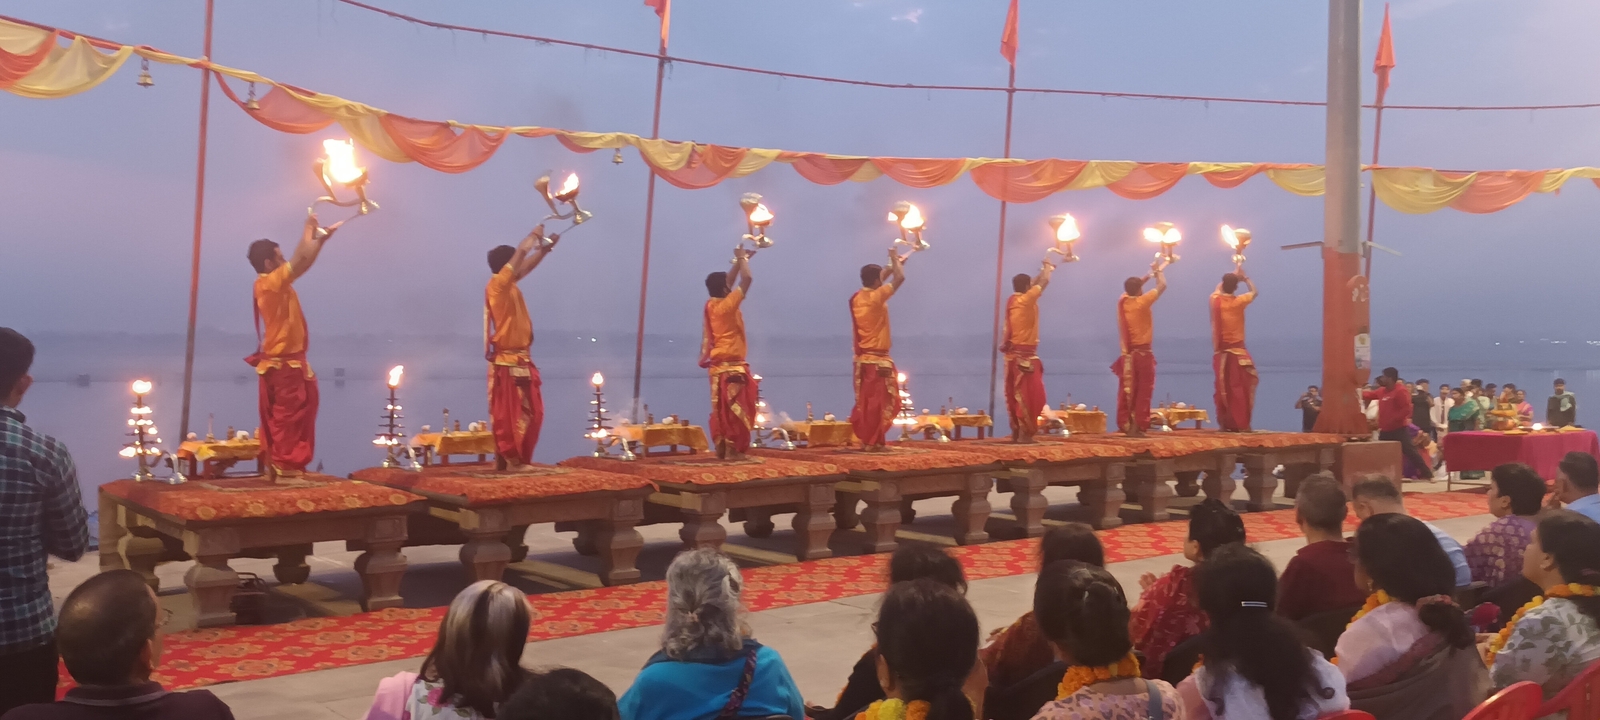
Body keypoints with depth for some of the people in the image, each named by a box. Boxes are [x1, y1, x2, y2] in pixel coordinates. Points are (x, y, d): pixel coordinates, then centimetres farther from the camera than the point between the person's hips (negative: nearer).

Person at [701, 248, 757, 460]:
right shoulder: (727, 305, -16)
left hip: (718, 366, 8)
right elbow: (747, 280, -19)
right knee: (734, 408, -7)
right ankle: (732, 449, -8)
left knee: (721, 410, 9)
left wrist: (739, 261, 19)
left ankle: (721, 448, 10)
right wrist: (742, 259, -4)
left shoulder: (711, 305, 6)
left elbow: (729, 281, 21)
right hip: (731, 366, -8)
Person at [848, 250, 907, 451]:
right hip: (877, 360, -8)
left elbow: (876, 281, 24)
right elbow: (900, 278, -16)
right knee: (877, 402, -3)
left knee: (864, 402, 10)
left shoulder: (856, 298, 6)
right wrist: (895, 260, 2)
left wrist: (894, 265, 23)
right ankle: (872, 442, -3)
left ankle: (866, 440, 13)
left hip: (862, 359, 8)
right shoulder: (876, 297, -16)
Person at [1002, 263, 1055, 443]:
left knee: (1014, 394, 8)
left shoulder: (1012, 300, 8)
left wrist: (1043, 269, 26)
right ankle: (1024, 432, -8)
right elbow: (1043, 283, -5)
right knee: (1026, 394, -7)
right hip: (1025, 354, -8)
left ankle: (1016, 431, 10)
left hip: (1012, 353, 8)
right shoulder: (1027, 299, -13)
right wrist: (1048, 268, 14)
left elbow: (1035, 283, 23)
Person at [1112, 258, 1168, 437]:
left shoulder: (1122, 301, 2)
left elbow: (1132, 287, 24)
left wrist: (1149, 274, 24)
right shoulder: (1142, 302, -12)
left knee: (1126, 392, 6)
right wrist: (1158, 271, 14)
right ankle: (1138, 427, -5)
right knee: (1143, 392, -1)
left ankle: (1125, 426, 4)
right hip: (1143, 353, -5)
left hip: (1127, 355, 5)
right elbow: (1162, 286, -4)